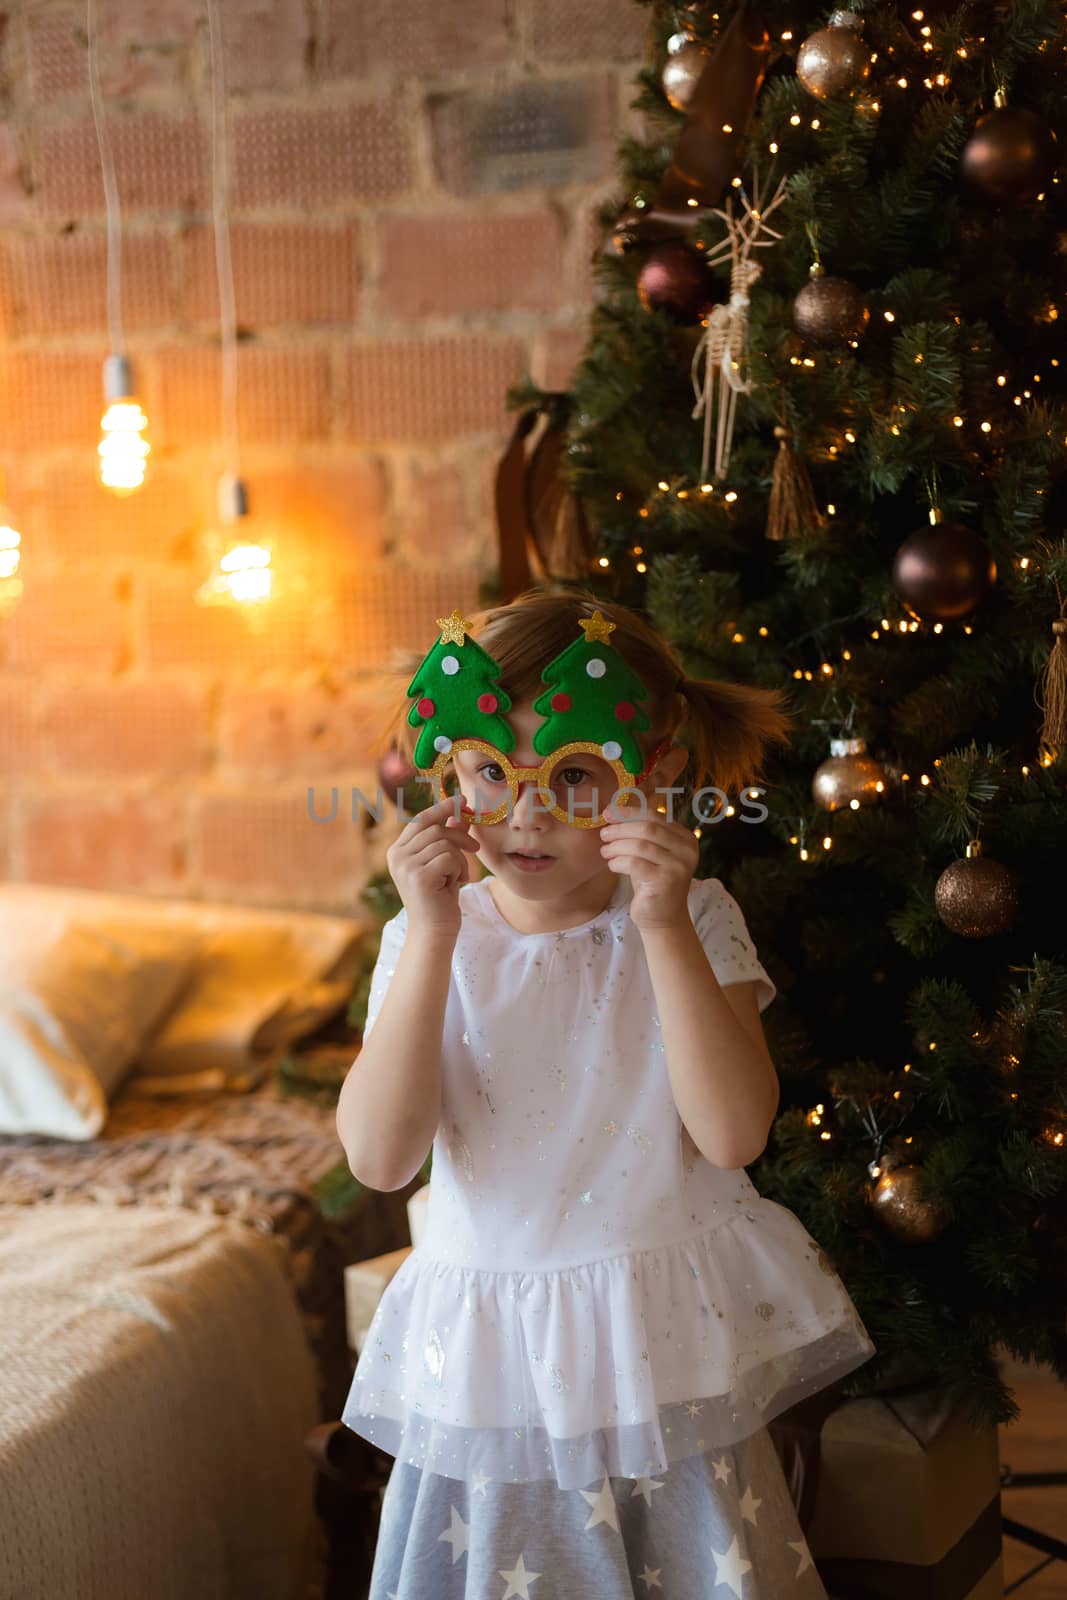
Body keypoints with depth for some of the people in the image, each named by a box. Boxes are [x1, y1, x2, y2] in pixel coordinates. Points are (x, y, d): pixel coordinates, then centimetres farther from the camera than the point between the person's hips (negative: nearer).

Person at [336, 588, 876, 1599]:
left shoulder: (693, 922, -5)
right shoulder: (427, 943, -3)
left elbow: (733, 1133, -17)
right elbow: (380, 1158, -15)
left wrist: (667, 928, -24)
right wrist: (432, 940, -22)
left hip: (669, 1351, 0)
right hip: (494, 1358, 1)